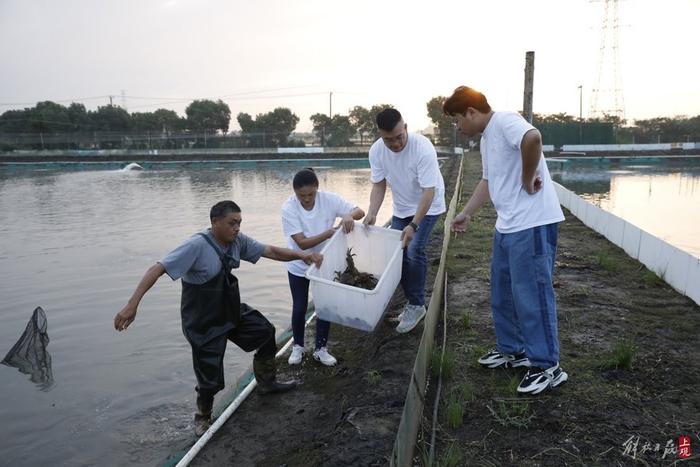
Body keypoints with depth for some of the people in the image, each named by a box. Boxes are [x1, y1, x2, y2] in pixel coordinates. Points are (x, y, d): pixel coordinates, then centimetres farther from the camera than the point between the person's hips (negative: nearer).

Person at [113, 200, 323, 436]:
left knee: (265, 331, 16)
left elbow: (270, 251, -2)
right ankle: (203, 416, 34)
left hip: (232, 310, 8)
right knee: (210, 375, 1)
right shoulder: (197, 246, -28)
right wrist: (132, 304, -38)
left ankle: (267, 383, 39)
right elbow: (157, 269, -31)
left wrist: (301, 255, -15)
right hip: (204, 322, -7)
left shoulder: (238, 241, -7)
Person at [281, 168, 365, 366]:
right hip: (299, 266, -1)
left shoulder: (329, 199, -19)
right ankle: (298, 346, 32)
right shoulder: (288, 208, -23)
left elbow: (360, 212, -14)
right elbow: (302, 243, -27)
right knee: (299, 307, 9)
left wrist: (349, 216, -38)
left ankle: (321, 349, 26)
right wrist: (331, 232, -37)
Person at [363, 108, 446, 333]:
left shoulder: (423, 148, -32)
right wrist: (372, 214, -23)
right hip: (401, 208, 5)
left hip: (427, 206, -5)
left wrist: (413, 225, -38)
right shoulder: (376, 151, -16)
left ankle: (417, 306, -3)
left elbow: (429, 191, -32)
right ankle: (412, 302, 19)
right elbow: (379, 185, -7)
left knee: (414, 251, -19)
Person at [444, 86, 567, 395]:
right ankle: (512, 350, 34)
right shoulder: (486, 138, 18)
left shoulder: (505, 121, -14)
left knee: (531, 295, -3)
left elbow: (532, 138, -36)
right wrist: (466, 213, 24)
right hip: (507, 226, 11)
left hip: (532, 225, -10)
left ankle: (547, 367, 10)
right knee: (502, 293, 18)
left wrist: (528, 180, -24)